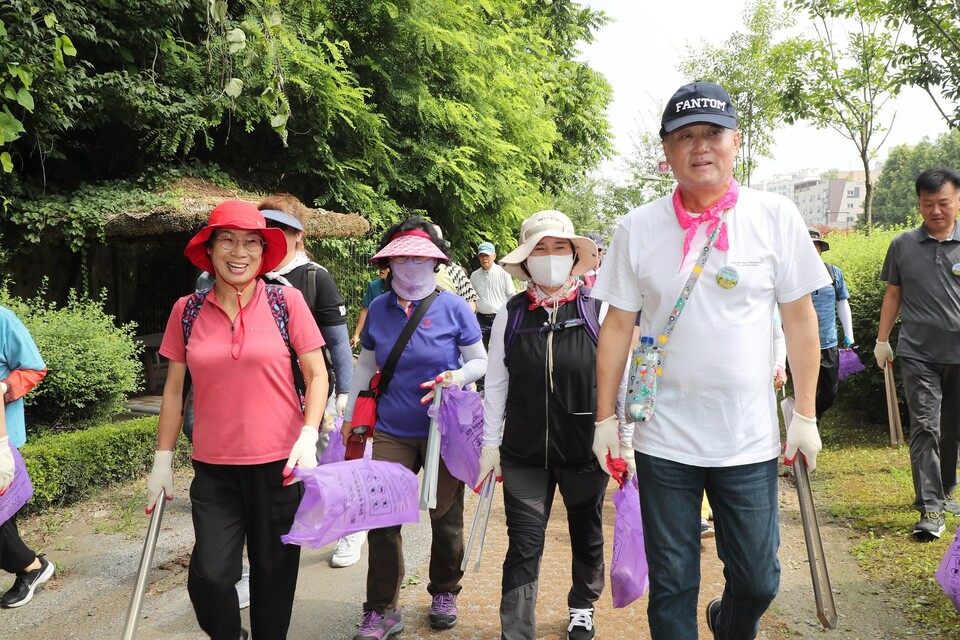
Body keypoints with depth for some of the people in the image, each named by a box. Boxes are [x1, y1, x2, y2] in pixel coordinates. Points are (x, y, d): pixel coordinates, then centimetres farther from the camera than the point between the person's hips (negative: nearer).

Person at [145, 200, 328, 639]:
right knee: (208, 574, -3)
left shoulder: (286, 301, -4)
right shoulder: (187, 310, 2)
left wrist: (308, 436, -13)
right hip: (214, 468, 2)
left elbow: (317, 375, -1)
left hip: (278, 463, -1)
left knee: (273, 573, 10)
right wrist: (162, 460, 9)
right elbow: (174, 389, 9)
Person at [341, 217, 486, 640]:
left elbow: (480, 361, 0)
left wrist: (459, 376, -21)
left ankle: (444, 593, 35)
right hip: (392, 432, 2)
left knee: (446, 518, 11)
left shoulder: (452, 306, -6)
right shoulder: (379, 309, 2)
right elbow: (365, 364, 14)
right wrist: (349, 416, 17)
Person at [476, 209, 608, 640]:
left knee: (587, 536, 21)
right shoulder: (510, 314, -2)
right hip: (525, 454, 0)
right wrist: (489, 444, 2)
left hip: (586, 449, 1)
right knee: (523, 548, -1)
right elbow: (496, 385, 3)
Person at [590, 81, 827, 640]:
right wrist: (605, 418, 3)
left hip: (751, 440, 0)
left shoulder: (776, 216, -3)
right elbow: (618, 325, 3)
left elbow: (800, 318, 2)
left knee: (758, 580, 12)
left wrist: (806, 414, 1)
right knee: (671, 585, 10)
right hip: (663, 440, 0)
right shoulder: (638, 227, -1)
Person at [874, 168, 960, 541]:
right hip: (917, 353, -1)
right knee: (925, 427, -7)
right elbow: (893, 294, 12)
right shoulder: (902, 245, 5)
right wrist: (882, 339, 9)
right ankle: (930, 509, -5)